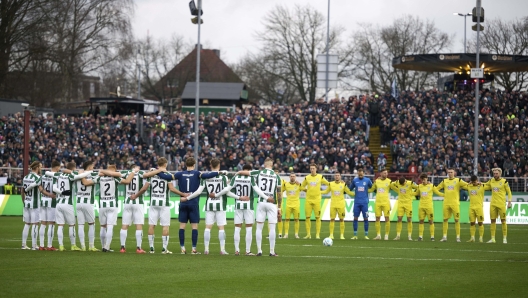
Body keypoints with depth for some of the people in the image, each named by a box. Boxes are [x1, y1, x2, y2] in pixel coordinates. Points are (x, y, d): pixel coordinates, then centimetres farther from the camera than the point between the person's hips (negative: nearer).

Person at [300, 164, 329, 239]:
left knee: (318, 217, -5)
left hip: (317, 199, -2)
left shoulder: (320, 177, 2)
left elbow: (328, 184, 10)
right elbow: (302, 186, 19)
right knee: (307, 217, -1)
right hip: (308, 199, 2)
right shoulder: (307, 178, 7)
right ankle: (308, 234, 6)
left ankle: (317, 234, -2)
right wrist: (307, 190, 4)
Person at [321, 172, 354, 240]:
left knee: (341, 219, 0)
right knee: (332, 219, -1)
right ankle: (331, 235, 4)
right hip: (333, 205, 1)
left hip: (341, 205, -1)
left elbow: (349, 192, 8)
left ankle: (342, 235, 4)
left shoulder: (343, 184, 0)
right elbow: (326, 191, 16)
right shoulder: (331, 184, 4)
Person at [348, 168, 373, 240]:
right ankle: (355, 235, 4)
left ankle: (366, 235, 7)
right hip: (356, 202, 1)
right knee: (355, 218, 0)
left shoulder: (367, 180, 1)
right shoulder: (355, 180, 5)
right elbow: (350, 189, 14)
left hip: (364, 202, -1)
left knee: (365, 218, 0)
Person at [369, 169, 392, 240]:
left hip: (386, 202, -3)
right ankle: (378, 235, 9)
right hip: (378, 202, 3)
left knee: (387, 218, -5)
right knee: (377, 218, 3)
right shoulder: (377, 181, 8)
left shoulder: (389, 181, 1)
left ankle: (386, 235, 1)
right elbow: (371, 190, 18)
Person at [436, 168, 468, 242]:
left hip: (455, 203, -3)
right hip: (446, 203, 3)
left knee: (457, 220, -4)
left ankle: (458, 237, 0)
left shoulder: (458, 180, 3)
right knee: (445, 220, 3)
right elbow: (436, 188, 19)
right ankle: (444, 237, 9)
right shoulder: (444, 181, 13)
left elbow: (468, 185, -2)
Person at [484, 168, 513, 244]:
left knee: (503, 220, -2)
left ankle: (504, 238, 3)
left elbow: (509, 192, 0)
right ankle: (492, 238, 9)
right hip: (493, 204, 5)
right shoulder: (491, 181, 10)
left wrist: (509, 202, -7)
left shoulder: (504, 181, -3)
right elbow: (485, 185, 29)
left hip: (501, 204, -5)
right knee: (493, 221, 4)